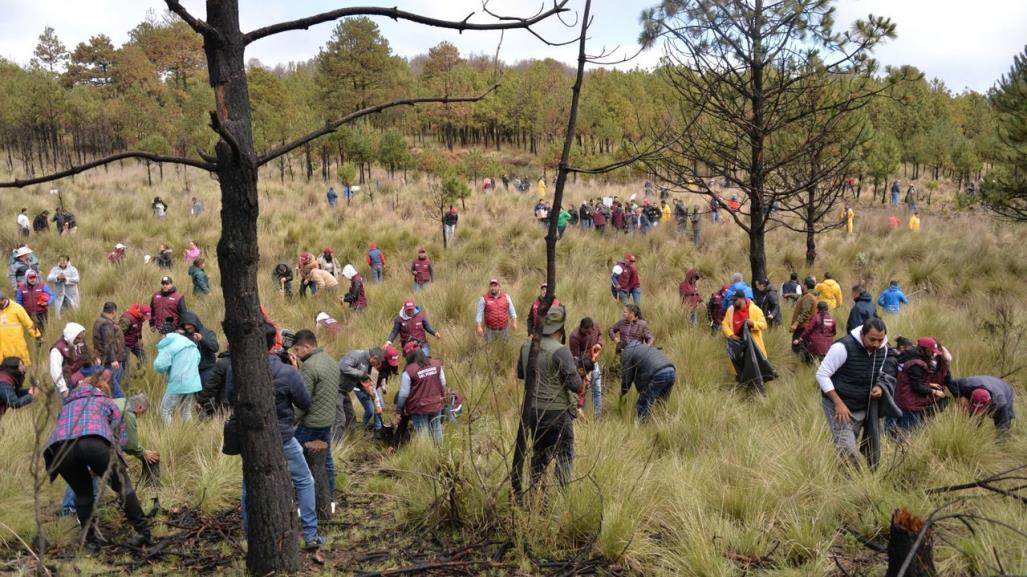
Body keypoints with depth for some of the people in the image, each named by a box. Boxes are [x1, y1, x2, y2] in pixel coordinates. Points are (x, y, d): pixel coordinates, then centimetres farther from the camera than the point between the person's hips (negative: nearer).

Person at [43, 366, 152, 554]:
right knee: (123, 485, 17)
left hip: (60, 446, 3)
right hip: (95, 441, -3)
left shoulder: (67, 405, 42)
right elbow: (116, 437, 25)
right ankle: (143, 532, 18)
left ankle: (91, 541, 25)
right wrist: (100, 468, 37)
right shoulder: (107, 403, 33)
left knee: (82, 493, 26)